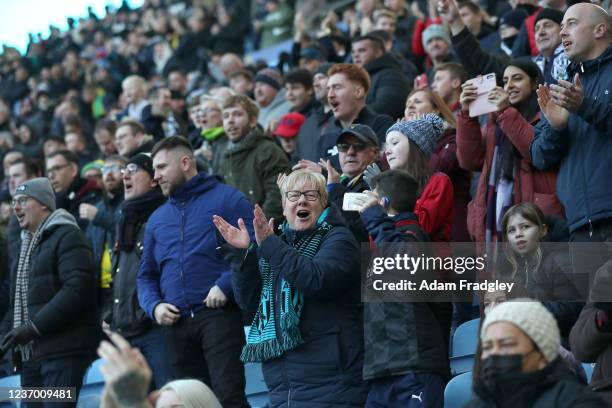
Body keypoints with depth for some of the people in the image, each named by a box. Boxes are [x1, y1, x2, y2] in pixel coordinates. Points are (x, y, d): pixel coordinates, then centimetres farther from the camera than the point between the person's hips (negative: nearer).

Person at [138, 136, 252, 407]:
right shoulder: (157, 218, 20)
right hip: (175, 322, 6)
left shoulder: (226, 199, 2)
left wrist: (225, 285, -17)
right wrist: (154, 305, 3)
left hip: (219, 315, -6)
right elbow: (146, 274, 23)